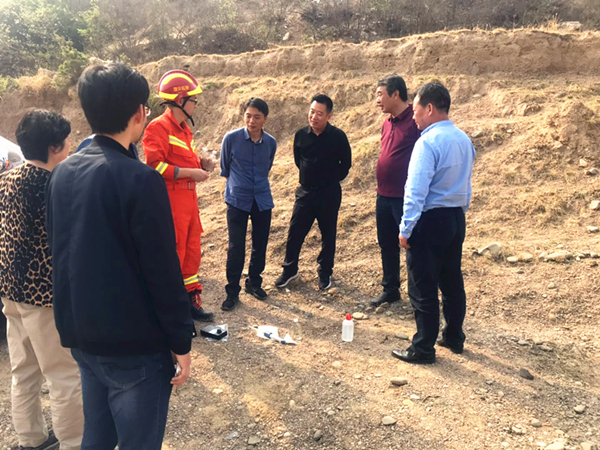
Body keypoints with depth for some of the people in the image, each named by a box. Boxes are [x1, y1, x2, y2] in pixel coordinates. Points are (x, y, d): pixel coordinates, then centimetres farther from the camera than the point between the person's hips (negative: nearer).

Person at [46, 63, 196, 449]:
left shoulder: (63, 174, 3)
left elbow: (62, 254, 11)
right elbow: (163, 272, -20)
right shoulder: (141, 180, -21)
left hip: (82, 338, 7)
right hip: (135, 346, -7)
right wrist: (182, 342, -9)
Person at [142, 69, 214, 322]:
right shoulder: (159, 128, -12)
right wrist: (191, 173, -19)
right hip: (170, 200, -9)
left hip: (188, 198, 9)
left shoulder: (184, 129, 16)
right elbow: (155, 166, -20)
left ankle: (191, 300, 30)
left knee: (192, 252, 16)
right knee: (173, 254, -1)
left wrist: (201, 164, 5)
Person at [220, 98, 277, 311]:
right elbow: (224, 168, 7)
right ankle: (232, 291, 12)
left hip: (262, 200, 3)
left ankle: (254, 283, 30)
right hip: (237, 200, -3)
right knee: (236, 248, -2)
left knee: (260, 245, 11)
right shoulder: (231, 138, -9)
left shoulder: (271, 143, 0)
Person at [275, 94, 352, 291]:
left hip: (329, 193, -2)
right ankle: (290, 269, 25)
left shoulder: (338, 136, -12)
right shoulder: (301, 134, -4)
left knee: (328, 234, 9)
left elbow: (345, 164, 1)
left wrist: (331, 179, 8)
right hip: (305, 191, 3)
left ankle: (325, 273, 25)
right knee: (295, 232, 7)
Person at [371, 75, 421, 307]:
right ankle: (390, 290, 31)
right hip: (384, 196, 8)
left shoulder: (415, 121, -14)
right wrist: (382, 187, 18)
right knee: (387, 245, 16)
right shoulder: (387, 123, 11)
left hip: (405, 198, -8)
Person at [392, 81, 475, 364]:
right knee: (452, 282, 18)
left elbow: (416, 191, -21)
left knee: (423, 288, 2)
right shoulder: (464, 139, 8)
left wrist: (405, 229, -16)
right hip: (456, 219, 9)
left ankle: (423, 349, 13)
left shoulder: (428, 142, -18)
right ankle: (454, 338, 33)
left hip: (430, 221, -8)